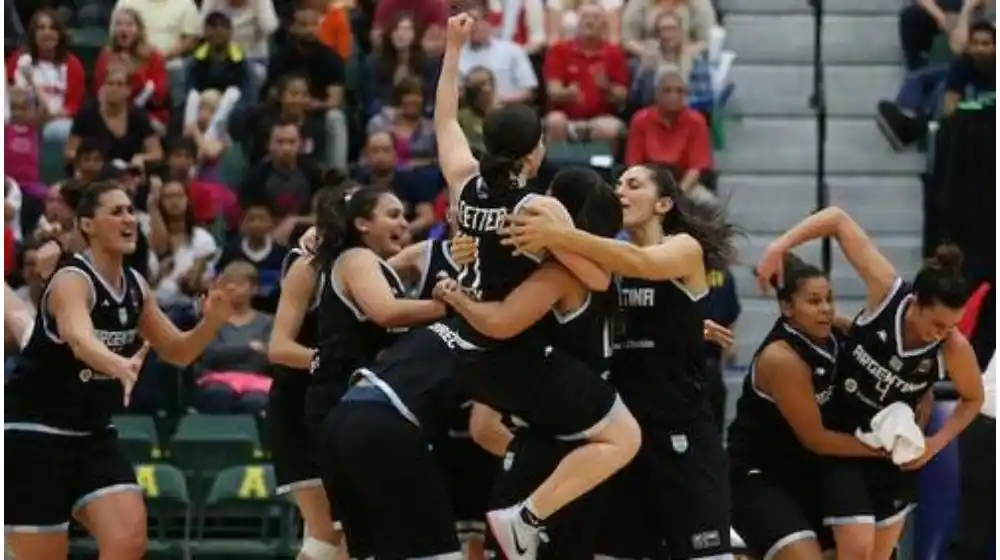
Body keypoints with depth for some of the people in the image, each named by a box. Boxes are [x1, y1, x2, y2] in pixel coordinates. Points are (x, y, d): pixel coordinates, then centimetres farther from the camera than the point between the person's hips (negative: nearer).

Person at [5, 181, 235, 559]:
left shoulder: (135, 287, 3)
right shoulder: (72, 281, -21)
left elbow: (177, 352, 13)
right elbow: (79, 338, -43)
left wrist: (211, 322, -10)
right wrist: (119, 365, -65)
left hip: (93, 434, 7)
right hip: (34, 432, -7)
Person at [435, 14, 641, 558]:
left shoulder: (465, 185, 0)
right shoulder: (540, 209, -18)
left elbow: (444, 119, 18)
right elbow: (599, 279, -15)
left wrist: (453, 47, 23)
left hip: (469, 355, 7)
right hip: (523, 359, -7)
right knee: (623, 438, -2)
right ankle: (526, 516, -12)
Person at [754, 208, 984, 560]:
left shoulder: (954, 349, -21)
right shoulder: (887, 292, -25)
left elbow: (973, 400, 1)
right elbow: (838, 219, -21)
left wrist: (937, 443, -12)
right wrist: (779, 247, -28)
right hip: (840, 440, -2)